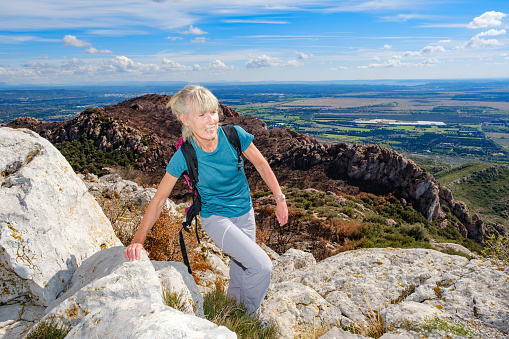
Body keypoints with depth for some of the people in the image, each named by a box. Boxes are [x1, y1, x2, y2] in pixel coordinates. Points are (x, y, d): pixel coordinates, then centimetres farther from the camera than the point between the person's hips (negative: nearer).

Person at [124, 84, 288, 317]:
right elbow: (159, 200, -13)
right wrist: (138, 241, -16)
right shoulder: (184, 156, -22)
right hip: (216, 218, -3)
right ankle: (252, 315, 15)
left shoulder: (234, 135, -19)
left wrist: (280, 199, 1)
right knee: (261, 265, -16)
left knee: (241, 270, 17)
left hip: (244, 213, 4)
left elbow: (261, 165, -4)